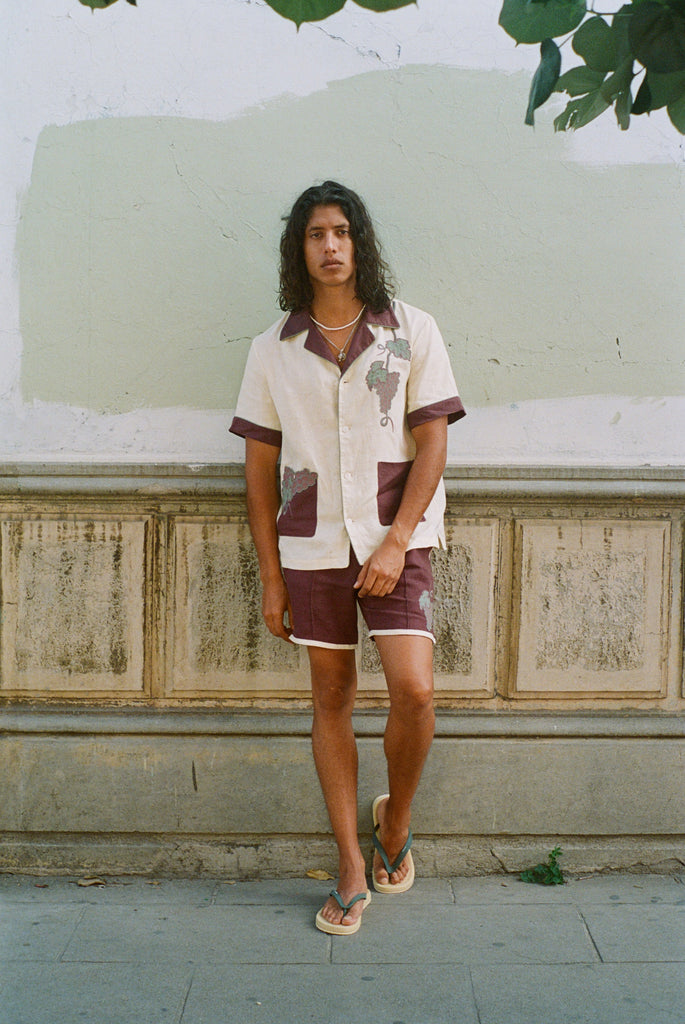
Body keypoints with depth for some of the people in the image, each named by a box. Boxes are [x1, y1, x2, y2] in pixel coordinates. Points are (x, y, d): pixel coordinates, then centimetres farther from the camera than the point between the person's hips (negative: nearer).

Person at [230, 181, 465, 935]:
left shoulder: (412, 331, 1)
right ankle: (352, 867, 19)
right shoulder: (273, 349, 4)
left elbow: (431, 444, -3)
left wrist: (396, 543, -13)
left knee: (413, 690, -14)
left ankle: (396, 818, 16)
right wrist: (270, 576, 2)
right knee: (331, 701, 7)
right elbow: (260, 467, 5)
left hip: (395, 540, -1)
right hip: (313, 547, 2)